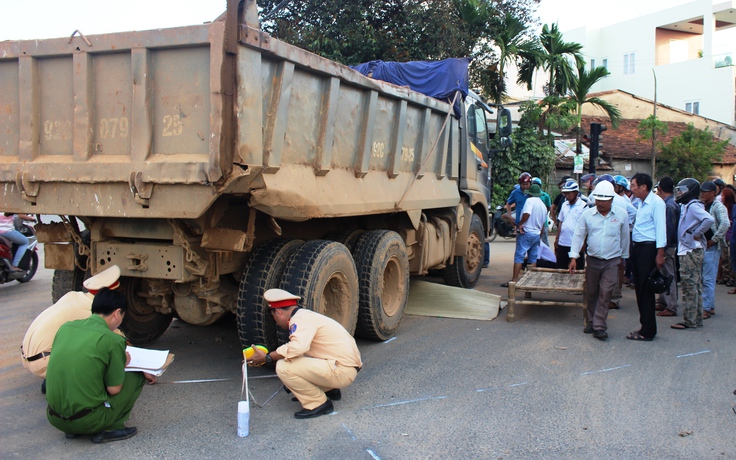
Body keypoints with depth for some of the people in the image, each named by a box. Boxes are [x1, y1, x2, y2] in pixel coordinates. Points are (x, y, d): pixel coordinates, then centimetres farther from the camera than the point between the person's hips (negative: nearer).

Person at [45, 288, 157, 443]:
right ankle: (109, 429, 4)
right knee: (136, 376, 9)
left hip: (54, 418, 6)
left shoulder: (65, 327, 5)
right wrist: (123, 363, 12)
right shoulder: (112, 340, -13)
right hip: (86, 422, -6)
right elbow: (114, 389, -7)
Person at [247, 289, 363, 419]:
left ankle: (318, 403, -5)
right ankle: (329, 389, 19)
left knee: (283, 367, -16)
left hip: (343, 371, -10)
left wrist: (267, 358, -19)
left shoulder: (301, 319, -13)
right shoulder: (306, 315, 17)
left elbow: (297, 347, -31)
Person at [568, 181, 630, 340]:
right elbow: (579, 235, 3)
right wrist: (574, 257, -2)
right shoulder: (587, 214, -2)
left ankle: (599, 327, -4)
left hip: (612, 261, -2)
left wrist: (623, 257, 16)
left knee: (605, 293, -7)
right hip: (593, 260, 2)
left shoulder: (622, 214, -2)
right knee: (592, 293, 11)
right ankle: (591, 322, 26)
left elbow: (625, 237, 9)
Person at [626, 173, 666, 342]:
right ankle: (645, 326, 22)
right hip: (638, 248, 9)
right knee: (640, 289, 13)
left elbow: (660, 228, -17)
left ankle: (647, 332, 2)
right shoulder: (642, 203, 16)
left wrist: (660, 253, -21)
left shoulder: (656, 202, -13)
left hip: (649, 248, -9)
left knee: (646, 290, -5)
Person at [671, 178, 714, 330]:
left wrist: (697, 234, -20)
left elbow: (709, 220, -30)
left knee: (689, 285, -6)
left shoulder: (693, 206, -15)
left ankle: (689, 320, -2)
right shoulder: (686, 206, 15)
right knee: (695, 285, 14)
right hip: (688, 250, 10)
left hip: (691, 251, -10)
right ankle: (697, 318, 21)